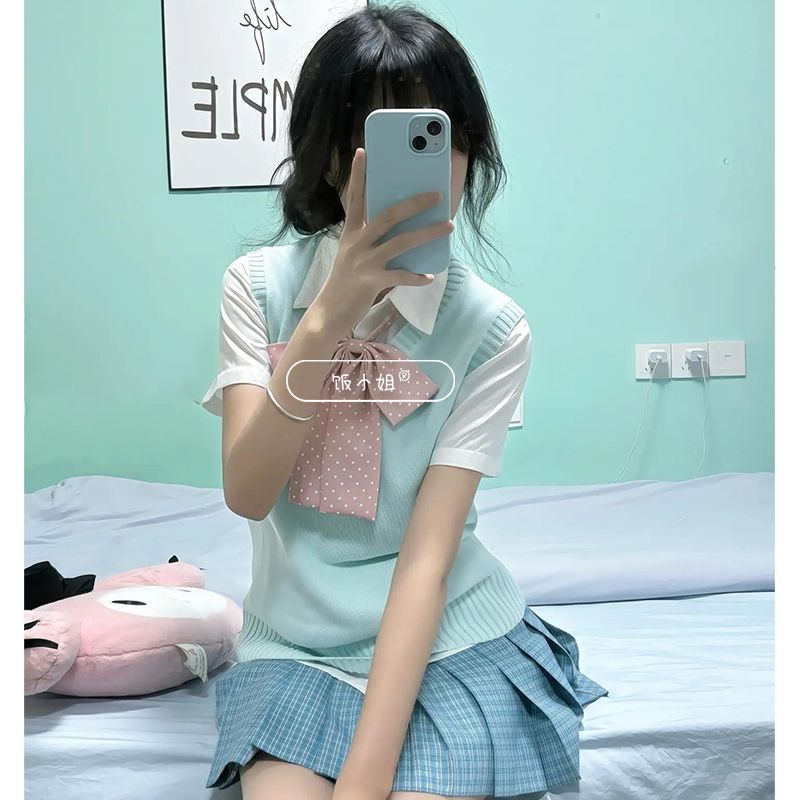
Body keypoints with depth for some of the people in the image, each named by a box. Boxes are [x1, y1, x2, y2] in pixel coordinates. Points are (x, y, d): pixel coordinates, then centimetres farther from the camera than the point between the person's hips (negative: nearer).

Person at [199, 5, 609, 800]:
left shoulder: (492, 330, -12)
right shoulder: (258, 286, -5)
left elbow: (429, 556, -16)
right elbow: (247, 493, -15)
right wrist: (331, 314, -26)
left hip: (447, 638, -1)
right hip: (295, 642, 1)